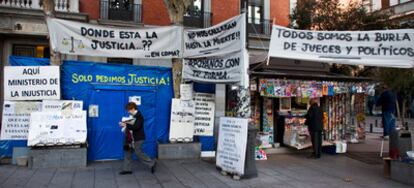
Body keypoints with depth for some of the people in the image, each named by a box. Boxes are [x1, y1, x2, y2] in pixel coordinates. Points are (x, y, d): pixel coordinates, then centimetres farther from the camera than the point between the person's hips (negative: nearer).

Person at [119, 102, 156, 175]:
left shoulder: (139, 116, -18)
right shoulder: (132, 116, 8)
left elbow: (136, 127, -28)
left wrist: (126, 125, -26)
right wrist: (125, 124, -1)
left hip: (138, 139, -9)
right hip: (131, 138, 9)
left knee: (138, 153, -2)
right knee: (128, 153, 9)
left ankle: (152, 163, 14)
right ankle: (126, 169, 18)